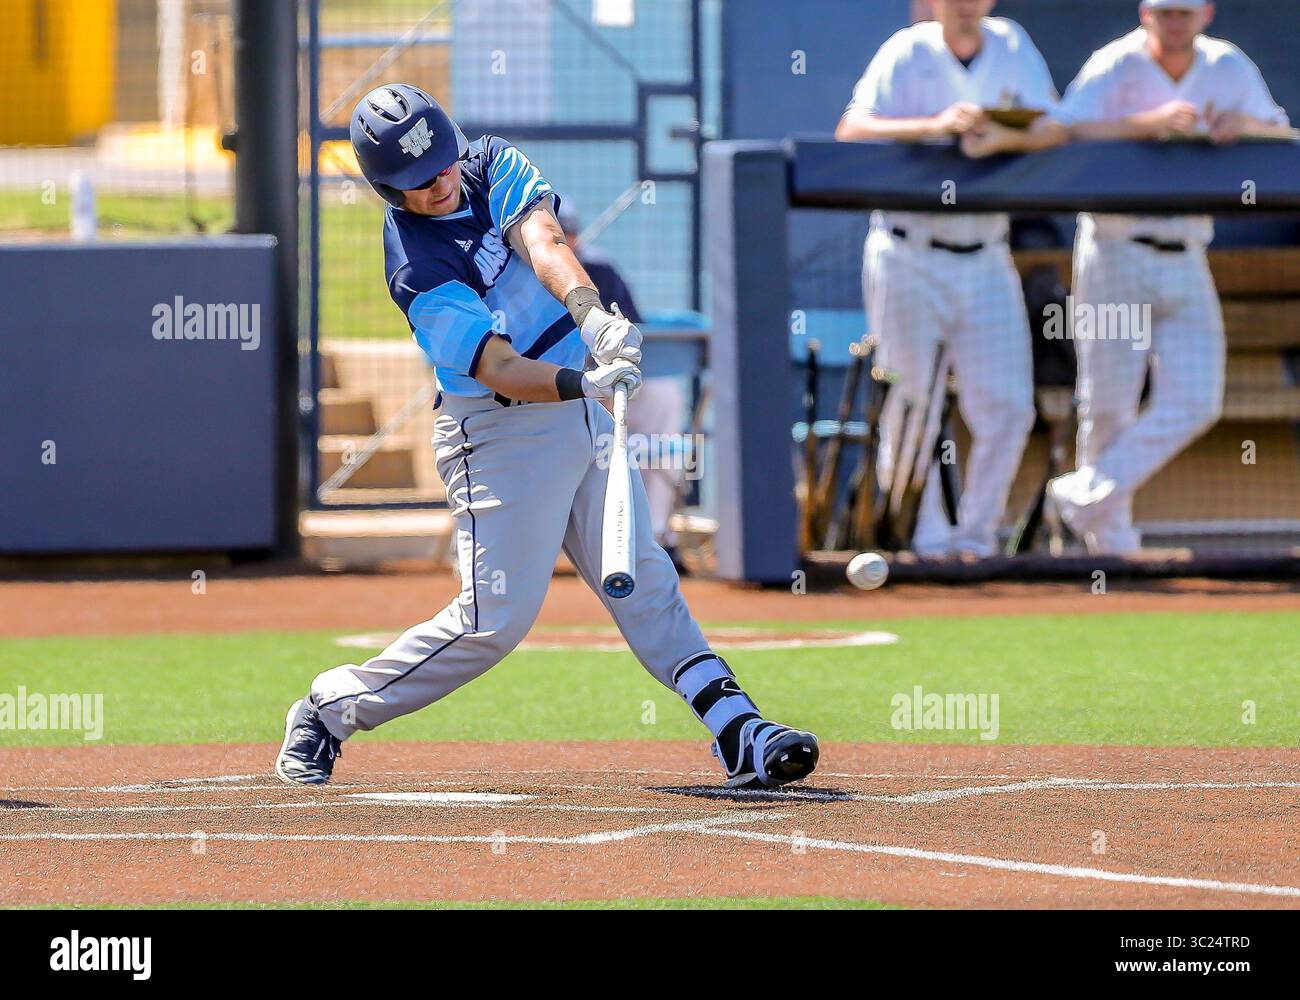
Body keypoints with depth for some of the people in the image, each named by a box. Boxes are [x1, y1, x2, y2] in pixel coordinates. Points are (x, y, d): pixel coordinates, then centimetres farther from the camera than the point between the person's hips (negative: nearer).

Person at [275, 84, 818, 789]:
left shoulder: (493, 164, 0)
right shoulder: (418, 271, -20)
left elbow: (542, 241, -19)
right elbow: (499, 369, -28)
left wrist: (589, 311, -37)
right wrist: (583, 382, -45)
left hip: (583, 413, 7)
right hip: (502, 434, -7)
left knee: (643, 580, 3)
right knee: (496, 619, -8)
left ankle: (740, 735, -1)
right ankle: (330, 709, 6)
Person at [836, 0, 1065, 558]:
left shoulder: (1012, 48, 5)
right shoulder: (907, 55, -7)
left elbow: (1052, 129, -3)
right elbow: (851, 131, -20)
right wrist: (935, 126, -35)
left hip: (985, 262, 3)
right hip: (908, 259, -3)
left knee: (1007, 406, -3)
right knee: (912, 403, -3)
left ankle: (976, 531, 9)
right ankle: (924, 535, 7)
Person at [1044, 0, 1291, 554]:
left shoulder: (1230, 69, 5)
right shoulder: (1115, 67, -10)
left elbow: (1286, 143, 4)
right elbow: (1060, 137, -24)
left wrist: (1246, 126, -19)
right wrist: (1149, 122, -35)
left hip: (1185, 263, 4)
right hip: (1116, 255, -4)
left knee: (1195, 403, -7)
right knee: (1109, 405, -1)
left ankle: (1087, 494, 6)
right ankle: (1110, 536, 16)